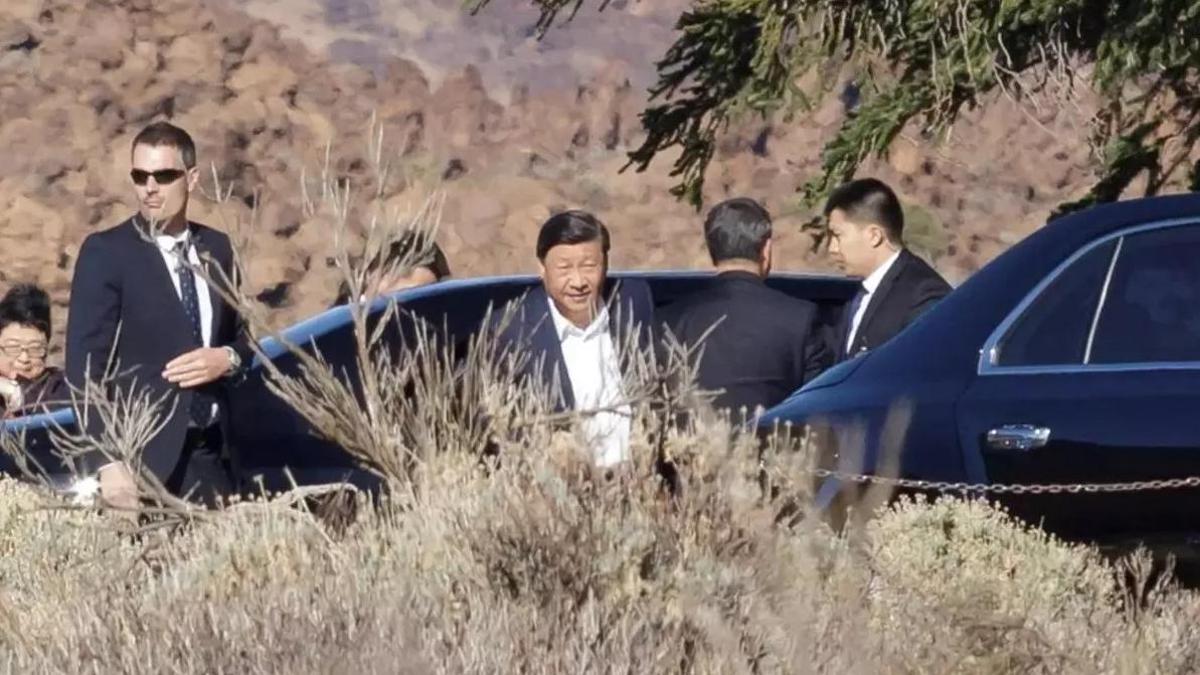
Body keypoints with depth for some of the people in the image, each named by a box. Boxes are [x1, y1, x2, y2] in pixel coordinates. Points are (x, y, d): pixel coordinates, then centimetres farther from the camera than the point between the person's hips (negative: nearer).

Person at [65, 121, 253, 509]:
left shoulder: (216, 249, 11)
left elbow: (243, 334, 22)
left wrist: (227, 359, -3)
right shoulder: (106, 252, -4)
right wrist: (106, 462, -19)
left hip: (209, 453, 5)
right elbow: (86, 363, -9)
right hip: (140, 455, -5)